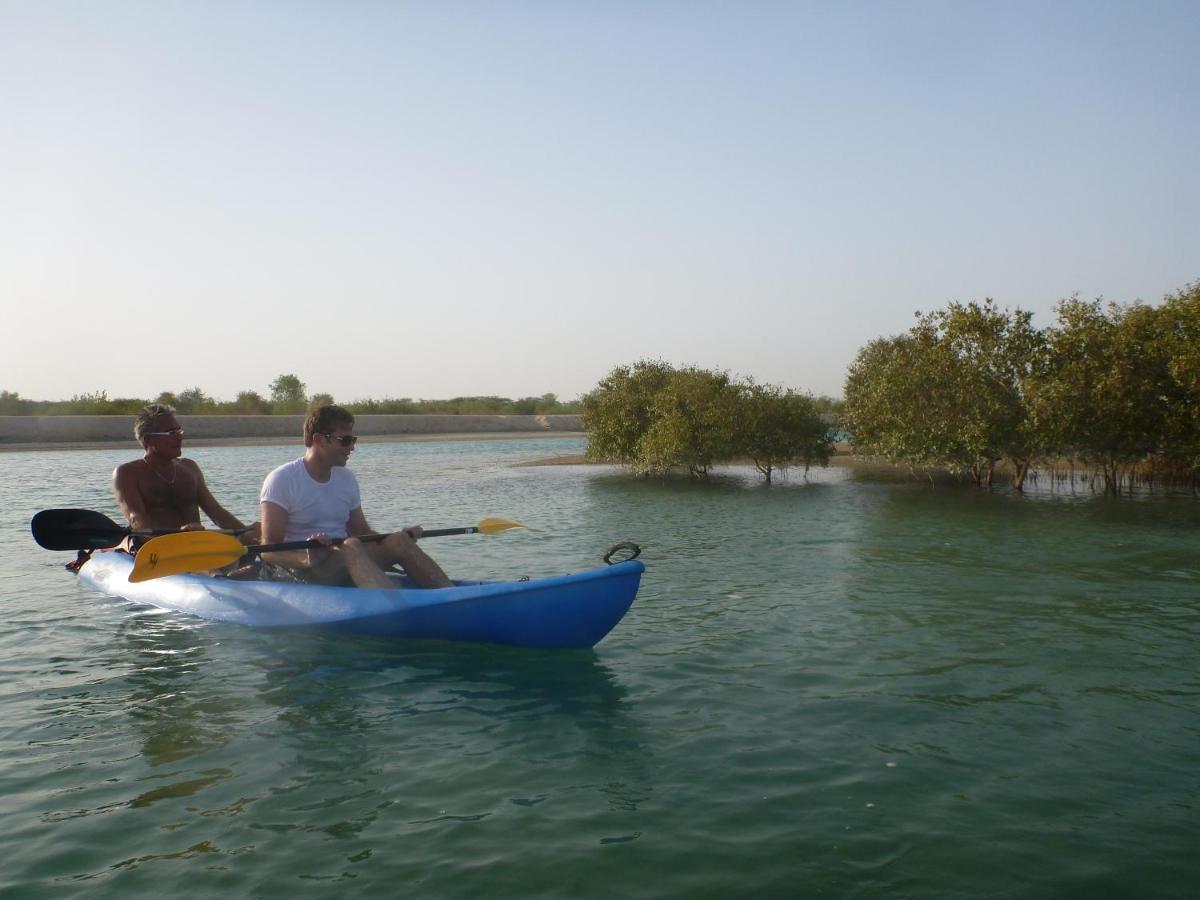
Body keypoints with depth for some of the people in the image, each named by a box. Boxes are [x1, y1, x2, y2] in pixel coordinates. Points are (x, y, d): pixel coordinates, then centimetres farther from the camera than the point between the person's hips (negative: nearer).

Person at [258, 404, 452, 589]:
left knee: (398, 541, -19)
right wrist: (306, 559, -32)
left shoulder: (347, 479, 14)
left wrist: (401, 536, -4)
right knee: (350, 547, -34)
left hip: (346, 567, 6)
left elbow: (362, 533, 16)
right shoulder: (281, 480, -5)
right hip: (301, 574, -6)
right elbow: (268, 551, -12)